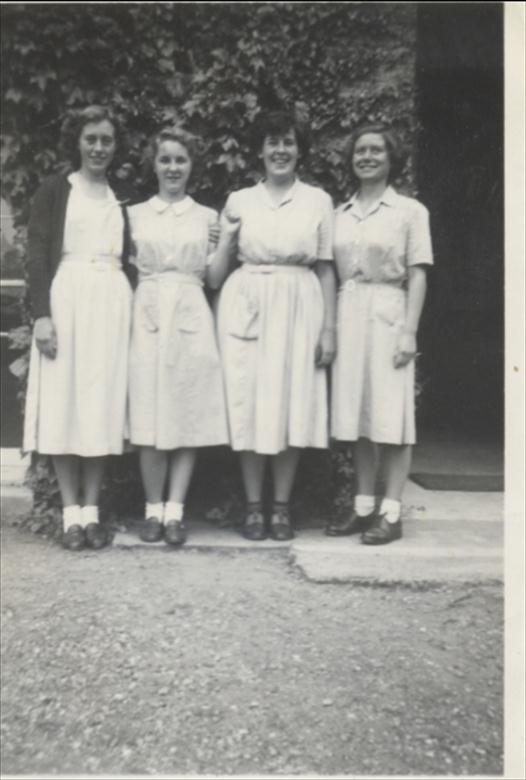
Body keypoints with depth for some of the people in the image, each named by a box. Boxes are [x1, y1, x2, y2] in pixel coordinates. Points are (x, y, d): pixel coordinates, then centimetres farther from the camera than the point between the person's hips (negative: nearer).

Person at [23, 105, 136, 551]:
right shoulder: (55, 190, 7)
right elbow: (37, 254, -1)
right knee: (64, 403, -3)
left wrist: (134, 314, 5)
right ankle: (71, 513, 4)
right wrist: (42, 314, -12)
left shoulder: (120, 199, 17)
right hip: (66, 300, -3)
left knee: (102, 406, 1)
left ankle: (92, 511, 8)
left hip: (112, 305, 3)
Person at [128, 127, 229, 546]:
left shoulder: (207, 217, 12)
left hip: (191, 317, 0)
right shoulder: (135, 214, 11)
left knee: (189, 416, -2)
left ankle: (175, 510, 6)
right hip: (147, 316, 0)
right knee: (149, 415, -1)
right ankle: (153, 508, 10)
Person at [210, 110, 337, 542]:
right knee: (249, 405, 0)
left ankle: (282, 507, 13)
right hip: (247, 307, 1)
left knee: (292, 406, 1)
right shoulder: (239, 201, 9)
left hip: (298, 309, 0)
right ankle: (254, 507, 11)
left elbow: (326, 270, 6)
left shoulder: (318, 200, 7)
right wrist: (228, 237, -7)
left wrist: (329, 328, 0)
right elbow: (216, 274, 10)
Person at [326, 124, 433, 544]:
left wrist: (409, 331, -11)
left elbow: (417, 276, -3)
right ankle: (363, 507, 17)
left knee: (391, 417, -1)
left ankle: (391, 513, 6)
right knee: (358, 416, 7)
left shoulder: (410, 210, 2)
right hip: (348, 316, 4)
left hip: (387, 316, -4)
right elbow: (332, 273, 11)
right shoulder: (341, 213, 12)